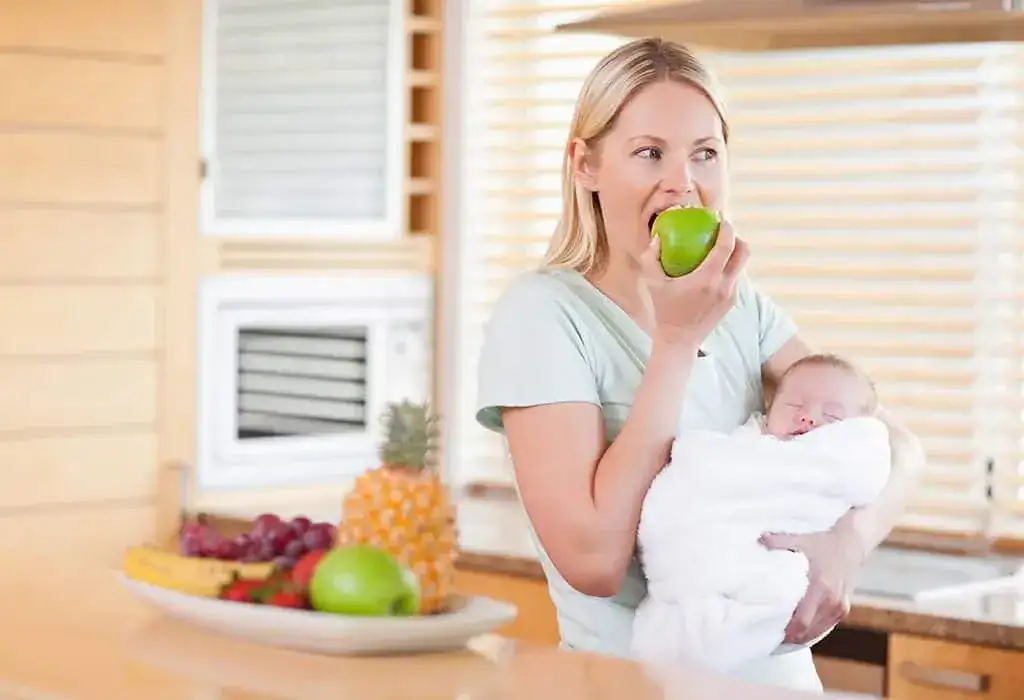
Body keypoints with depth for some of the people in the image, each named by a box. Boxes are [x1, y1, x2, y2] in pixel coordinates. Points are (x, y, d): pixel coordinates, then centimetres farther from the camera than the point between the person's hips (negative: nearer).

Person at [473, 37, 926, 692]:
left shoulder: (741, 305, 7)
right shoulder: (541, 312, -9)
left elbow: (897, 446, 4)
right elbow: (593, 560, -17)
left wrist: (848, 538, -16)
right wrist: (678, 339, -16)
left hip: (779, 670, 5)